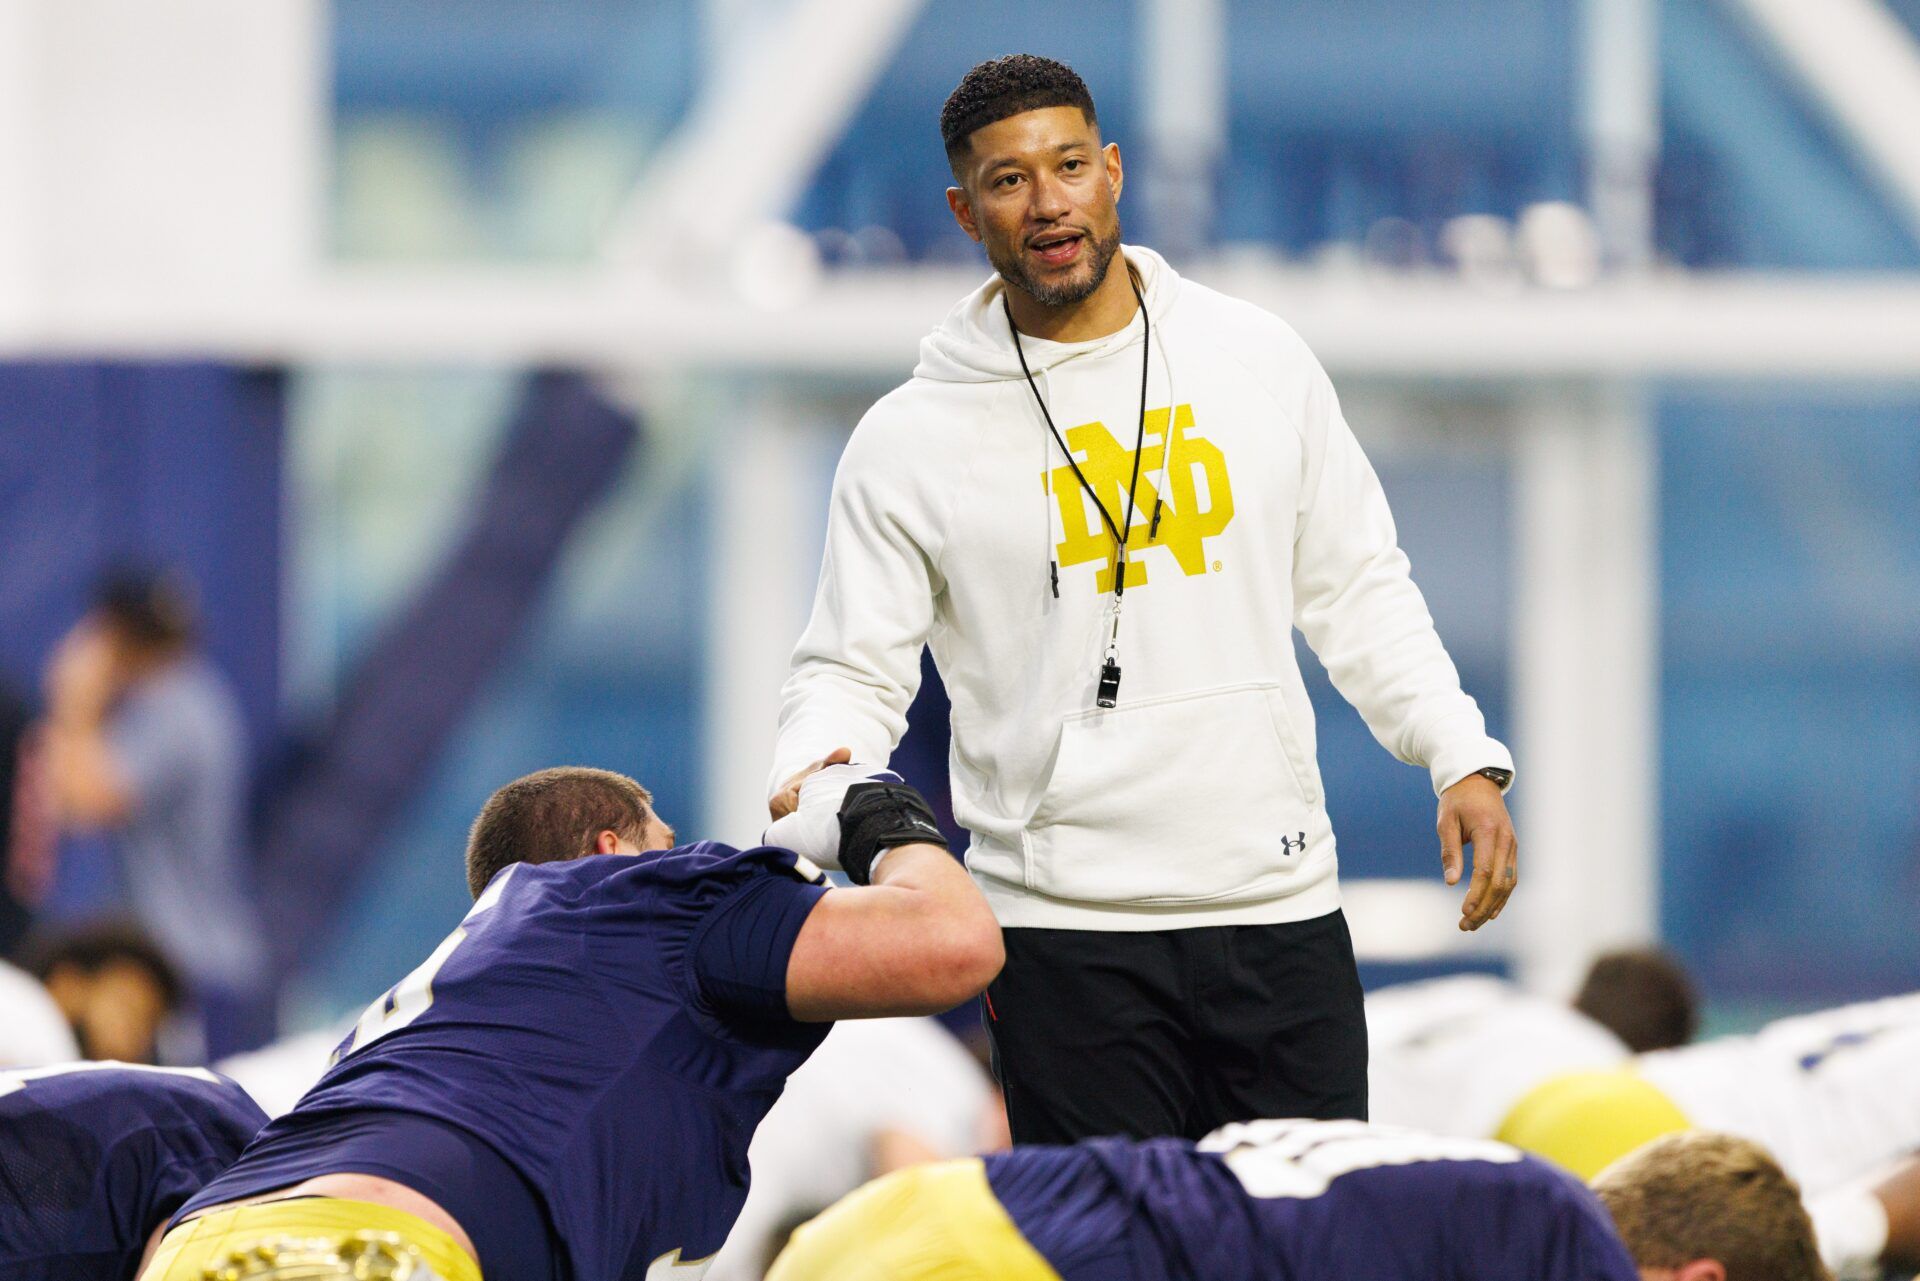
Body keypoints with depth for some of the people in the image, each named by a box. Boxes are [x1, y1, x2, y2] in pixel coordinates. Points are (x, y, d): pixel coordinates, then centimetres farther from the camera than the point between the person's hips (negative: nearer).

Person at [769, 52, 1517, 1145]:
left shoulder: (1258, 358, 8)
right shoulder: (914, 439, 1)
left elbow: (1356, 589, 15)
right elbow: (852, 673, 3)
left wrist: (1464, 759, 5)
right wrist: (815, 778, -19)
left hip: (1280, 901, 2)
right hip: (1066, 924, -2)